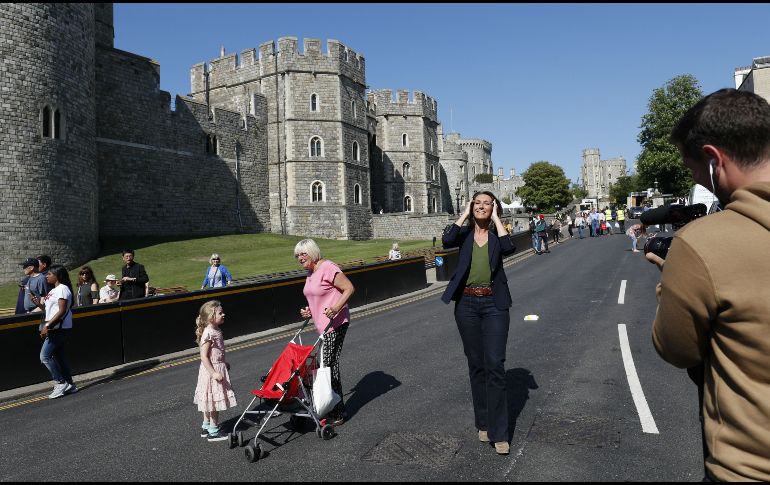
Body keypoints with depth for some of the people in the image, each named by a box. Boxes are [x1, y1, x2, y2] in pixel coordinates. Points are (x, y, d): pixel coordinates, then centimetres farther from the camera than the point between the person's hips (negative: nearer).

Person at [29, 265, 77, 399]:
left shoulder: (63, 289, -12)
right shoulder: (53, 291, 19)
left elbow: (62, 311, -19)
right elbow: (49, 310, 19)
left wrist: (48, 325, -22)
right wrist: (39, 304, 2)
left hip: (60, 328, -10)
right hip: (55, 329, 10)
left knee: (45, 356, -10)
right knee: (58, 356, 11)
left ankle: (61, 383, -4)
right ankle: (69, 385, 15)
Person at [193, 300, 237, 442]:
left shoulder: (216, 331, 6)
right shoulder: (208, 334, -23)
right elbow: (204, 357, -24)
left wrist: (224, 364, 27)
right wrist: (214, 373, -27)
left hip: (218, 367, 10)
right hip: (212, 370, -10)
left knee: (211, 402, 19)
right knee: (214, 401, 0)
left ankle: (206, 427, 30)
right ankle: (213, 432, 11)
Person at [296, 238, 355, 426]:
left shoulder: (328, 268, -14)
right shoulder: (310, 273, 15)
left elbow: (349, 288, -17)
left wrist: (337, 307, -30)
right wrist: (309, 311, 11)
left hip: (335, 324, -10)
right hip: (322, 325, 10)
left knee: (330, 364, -9)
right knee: (328, 364, 12)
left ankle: (337, 414, 1)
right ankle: (337, 409, 22)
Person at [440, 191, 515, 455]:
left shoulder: (497, 233, 4)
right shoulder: (465, 233, 6)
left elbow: (509, 248, -19)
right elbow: (447, 240, -17)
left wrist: (496, 219, -9)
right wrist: (465, 214, -7)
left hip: (494, 304, -1)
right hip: (467, 304, 2)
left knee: (495, 364, -7)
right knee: (476, 364, 10)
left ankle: (499, 433, 1)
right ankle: (483, 423, 25)